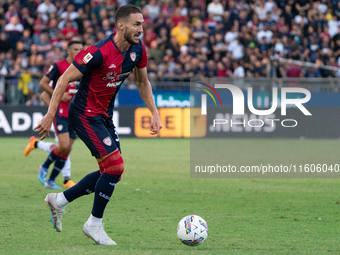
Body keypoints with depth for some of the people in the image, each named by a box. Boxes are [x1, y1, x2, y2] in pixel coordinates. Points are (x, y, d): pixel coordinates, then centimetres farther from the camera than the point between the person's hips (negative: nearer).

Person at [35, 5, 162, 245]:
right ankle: (94, 225, 1)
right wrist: (50, 115, -20)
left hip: (105, 115, 8)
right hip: (85, 114, -8)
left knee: (111, 171, 8)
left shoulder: (138, 49, -3)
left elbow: (143, 82, 14)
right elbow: (65, 79, -19)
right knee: (115, 166, -15)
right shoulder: (100, 52, -26)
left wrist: (154, 113, 5)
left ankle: (59, 200, 25)